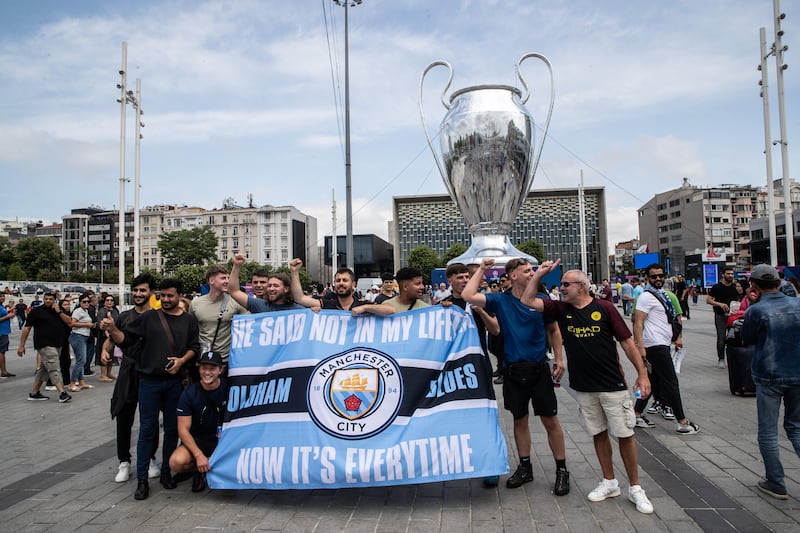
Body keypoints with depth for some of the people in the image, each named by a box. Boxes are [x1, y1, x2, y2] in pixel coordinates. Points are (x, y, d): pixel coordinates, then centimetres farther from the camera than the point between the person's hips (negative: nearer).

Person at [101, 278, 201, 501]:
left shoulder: (188, 321, 6)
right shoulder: (149, 317, 2)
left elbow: (194, 347, 6)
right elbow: (126, 339, 1)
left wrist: (182, 360, -11)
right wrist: (112, 330, -17)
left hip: (175, 381, 2)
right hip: (149, 380, -1)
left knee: (172, 428, 10)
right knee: (147, 429, 0)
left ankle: (166, 472, 24)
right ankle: (142, 479, 9)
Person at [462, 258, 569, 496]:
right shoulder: (500, 300, -2)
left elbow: (554, 330, 9)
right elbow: (468, 296, -13)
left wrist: (559, 360, 1)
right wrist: (481, 269, -7)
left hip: (539, 369, -1)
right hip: (513, 371, 1)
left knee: (550, 420, 4)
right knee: (519, 420, 13)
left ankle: (561, 469, 18)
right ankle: (525, 467, 28)